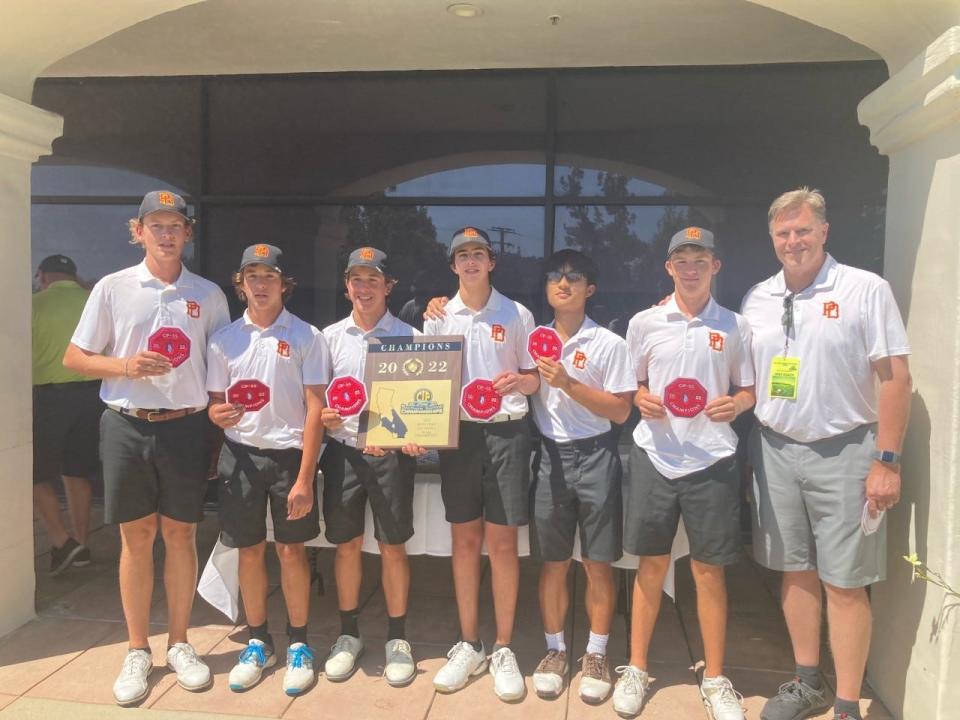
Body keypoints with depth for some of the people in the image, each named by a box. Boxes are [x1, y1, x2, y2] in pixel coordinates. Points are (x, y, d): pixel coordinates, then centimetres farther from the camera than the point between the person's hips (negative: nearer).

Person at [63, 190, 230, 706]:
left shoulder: (209, 295, 5)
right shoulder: (112, 288, 2)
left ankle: (178, 644, 23)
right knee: (136, 538, 7)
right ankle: (137, 651, 23)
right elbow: (73, 358, 5)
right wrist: (126, 366, -12)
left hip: (186, 427, 1)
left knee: (180, 535, 8)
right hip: (127, 427, 0)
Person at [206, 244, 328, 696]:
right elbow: (215, 403, 11)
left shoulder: (305, 336, -4)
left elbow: (315, 410, -7)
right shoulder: (224, 339, 6)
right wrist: (217, 414, -15)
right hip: (240, 454, 3)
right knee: (250, 552, 10)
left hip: (290, 453, -2)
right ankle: (258, 642, 28)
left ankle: (298, 645, 22)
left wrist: (305, 478, -12)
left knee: (291, 551, 5)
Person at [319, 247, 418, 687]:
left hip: (392, 454, -2)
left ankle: (397, 638, 21)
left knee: (393, 547, 5)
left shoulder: (409, 337, 0)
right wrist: (322, 416, -10)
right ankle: (349, 635, 26)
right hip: (343, 452, 2)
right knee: (346, 546, 10)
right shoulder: (330, 337, 7)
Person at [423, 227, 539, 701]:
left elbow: (536, 378, 6)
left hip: (506, 432, -1)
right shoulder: (439, 317, 7)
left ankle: (503, 650, 17)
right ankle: (469, 645, 23)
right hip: (457, 432, 2)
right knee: (465, 540, 9)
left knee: (503, 541, 2)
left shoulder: (517, 315, 3)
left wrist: (519, 380, -16)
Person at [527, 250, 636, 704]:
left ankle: (596, 654, 22)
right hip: (549, 456, 3)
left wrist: (568, 383, -17)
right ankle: (555, 650, 25)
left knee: (598, 563, 6)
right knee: (553, 562, 9)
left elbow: (621, 411, -8)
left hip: (595, 457, -2)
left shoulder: (608, 343, -4)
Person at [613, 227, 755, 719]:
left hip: (712, 460, 0)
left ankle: (714, 678, 25)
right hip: (653, 456, 0)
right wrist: (642, 401, -10)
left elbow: (747, 391, 10)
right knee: (651, 566, 9)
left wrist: (735, 404, -12)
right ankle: (636, 668, 25)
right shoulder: (643, 323, 4)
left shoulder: (735, 327, 4)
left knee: (709, 570, 7)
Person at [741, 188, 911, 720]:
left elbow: (895, 377, -8)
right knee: (795, 571, 13)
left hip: (844, 452, -4)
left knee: (844, 583, 2)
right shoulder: (757, 299, 7)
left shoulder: (866, 290, -6)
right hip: (774, 450, 4)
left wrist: (887, 461, -11)